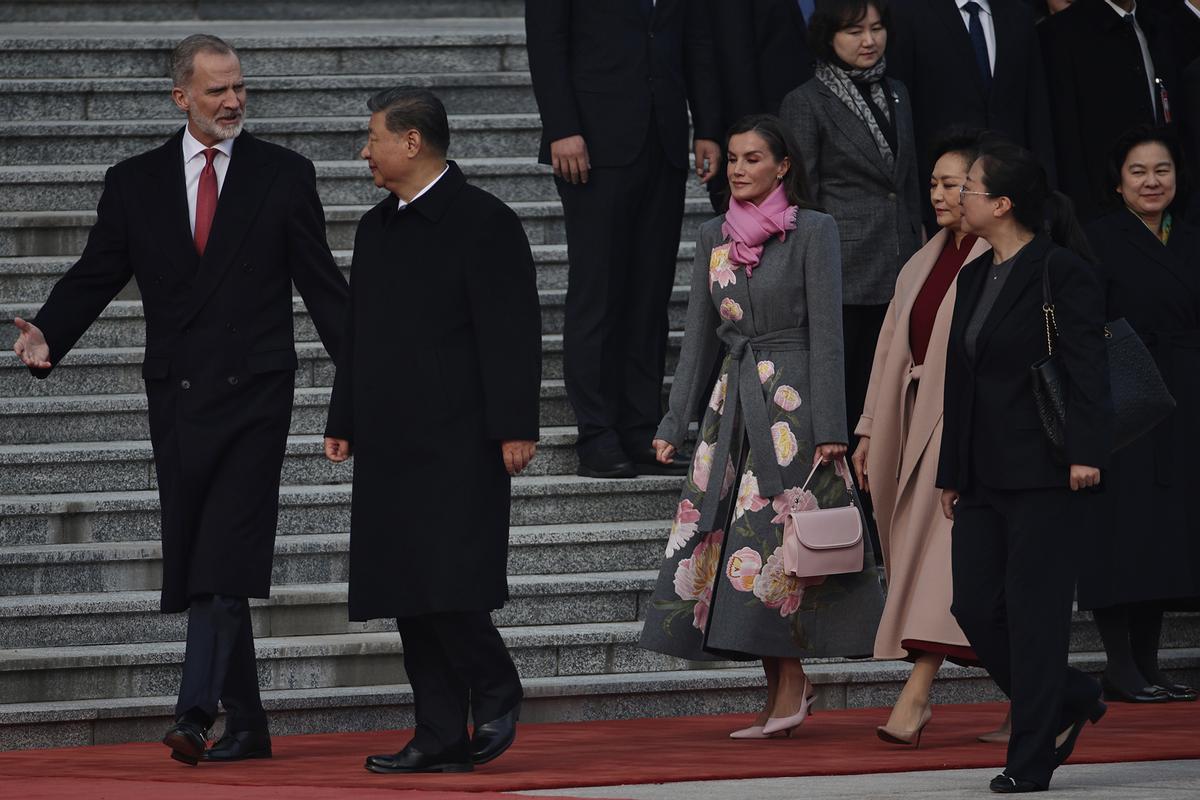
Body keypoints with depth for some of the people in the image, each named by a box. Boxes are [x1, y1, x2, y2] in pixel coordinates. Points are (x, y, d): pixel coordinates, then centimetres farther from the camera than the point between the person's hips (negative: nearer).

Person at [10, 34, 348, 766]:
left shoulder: (284, 176, 4)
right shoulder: (135, 184, 8)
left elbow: (322, 285, 5)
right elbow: (94, 277, 8)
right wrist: (46, 336, -11)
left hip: (254, 395, -3)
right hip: (179, 396, 3)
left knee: (225, 564, -15)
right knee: (197, 567, 6)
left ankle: (196, 713, -22)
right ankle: (247, 725, 15)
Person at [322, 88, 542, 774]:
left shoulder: (484, 223, -6)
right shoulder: (377, 229, 18)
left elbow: (513, 333, -10)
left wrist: (515, 428, -15)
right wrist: (343, 422, 19)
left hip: (457, 445, -8)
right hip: (390, 446, 8)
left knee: (449, 589, -14)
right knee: (409, 596, 4)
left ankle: (496, 694, 7)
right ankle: (442, 736, 6)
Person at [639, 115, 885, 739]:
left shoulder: (812, 232, -3)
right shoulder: (714, 238, 13)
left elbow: (825, 332, -7)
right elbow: (698, 336, 16)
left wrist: (829, 427, -13)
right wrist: (673, 424, 11)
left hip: (791, 397, -6)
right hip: (732, 400, 6)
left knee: (772, 539, -10)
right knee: (715, 538, 0)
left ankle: (791, 680, 0)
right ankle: (783, 687, 7)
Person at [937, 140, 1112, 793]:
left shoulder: (1063, 273, -10)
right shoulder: (974, 277, 15)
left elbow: (1088, 370, -17)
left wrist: (1086, 453, -26)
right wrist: (951, 473, 19)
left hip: (1047, 477, -8)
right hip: (985, 481, 8)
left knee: (1034, 614, -4)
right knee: (975, 607, 4)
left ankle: (1032, 760, 3)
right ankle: (1071, 701, 23)